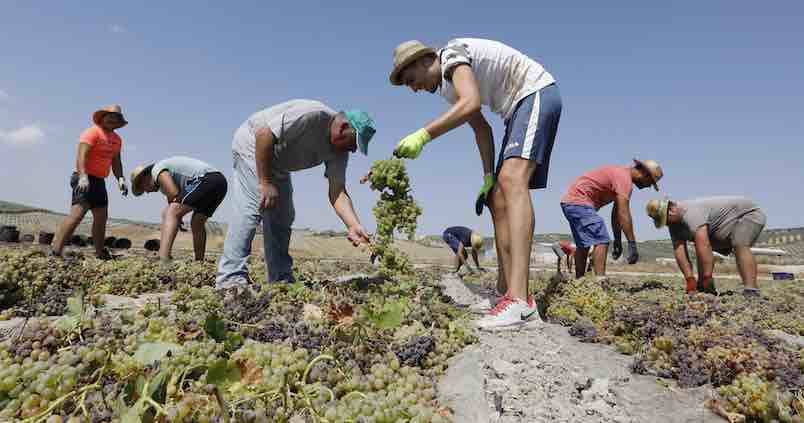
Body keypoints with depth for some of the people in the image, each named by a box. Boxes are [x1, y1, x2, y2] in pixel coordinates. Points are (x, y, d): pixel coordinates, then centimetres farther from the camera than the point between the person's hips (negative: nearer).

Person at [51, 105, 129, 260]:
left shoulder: (117, 139, 15)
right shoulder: (92, 132, -10)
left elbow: (116, 162, 14)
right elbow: (82, 155, -22)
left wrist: (120, 179, -2)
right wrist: (83, 177, -35)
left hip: (99, 180, 9)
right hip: (85, 179, -9)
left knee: (101, 217, 11)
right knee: (77, 213, -21)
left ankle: (100, 253, 20)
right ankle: (55, 252, -22)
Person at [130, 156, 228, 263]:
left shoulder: (157, 169, 6)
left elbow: (174, 194, -6)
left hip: (206, 179, -10)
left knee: (171, 213, -12)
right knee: (197, 224, 22)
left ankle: (162, 261, -24)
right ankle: (199, 262, 27)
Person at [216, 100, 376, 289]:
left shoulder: (339, 151, -8)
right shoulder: (312, 115, -31)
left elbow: (338, 193, -16)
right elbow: (264, 135, -32)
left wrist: (354, 226, -30)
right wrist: (265, 182, -30)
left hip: (277, 164, 8)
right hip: (252, 144, -8)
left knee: (283, 217, 4)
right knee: (252, 207, -21)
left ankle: (281, 281, 9)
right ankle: (231, 277, -20)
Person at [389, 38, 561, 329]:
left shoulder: (452, 55, -12)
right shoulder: (447, 87, 15)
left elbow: (471, 103, -31)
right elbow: (481, 128, 12)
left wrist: (423, 135, -34)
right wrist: (488, 177, 4)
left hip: (537, 93, -10)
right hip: (519, 108, 10)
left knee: (512, 180, -31)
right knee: (498, 200, 2)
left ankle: (519, 299, -40)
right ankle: (509, 294, 2)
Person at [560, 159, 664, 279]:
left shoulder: (622, 174, 17)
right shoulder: (625, 178, -14)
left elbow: (617, 212, 18)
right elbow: (624, 214, -21)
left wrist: (618, 240, 18)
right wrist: (632, 244, -19)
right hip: (579, 202, -11)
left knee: (583, 244, 17)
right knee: (601, 241, -15)